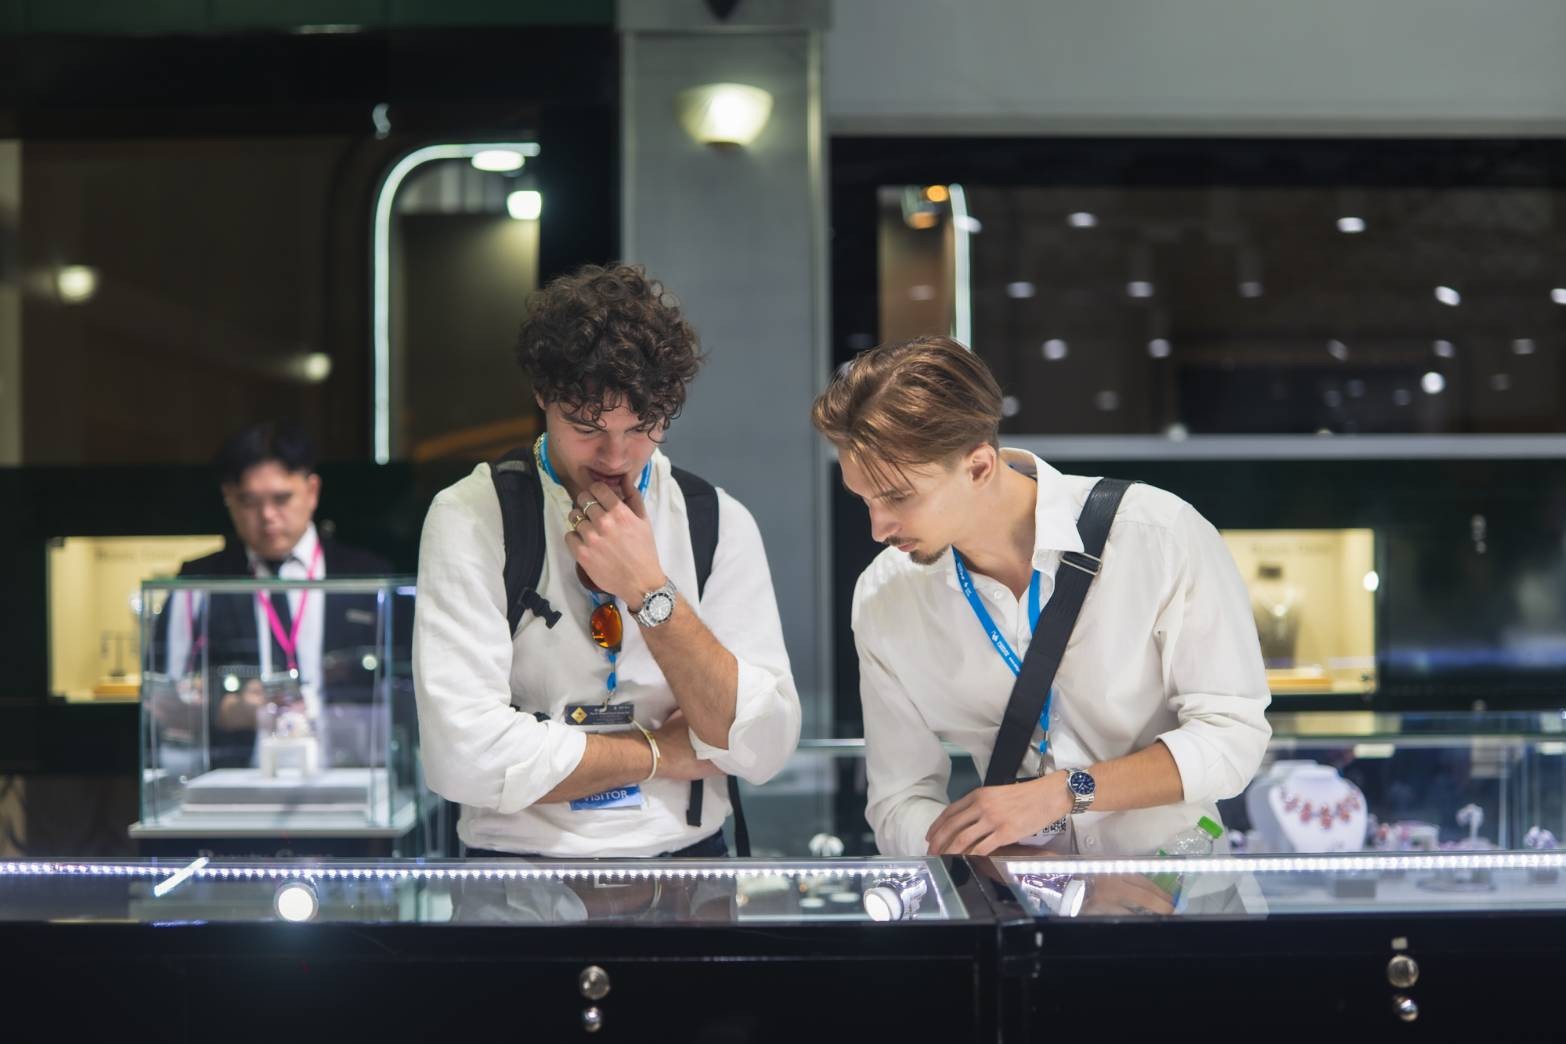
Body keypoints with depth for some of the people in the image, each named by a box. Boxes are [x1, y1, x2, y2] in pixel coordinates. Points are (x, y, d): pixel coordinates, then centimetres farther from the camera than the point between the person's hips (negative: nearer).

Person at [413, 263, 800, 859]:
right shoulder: (472, 518, -4)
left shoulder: (720, 523, 4)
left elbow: (764, 751, -3)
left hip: (688, 856, 2)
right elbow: (463, 755, -15)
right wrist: (660, 753, -5)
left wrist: (650, 591, -11)